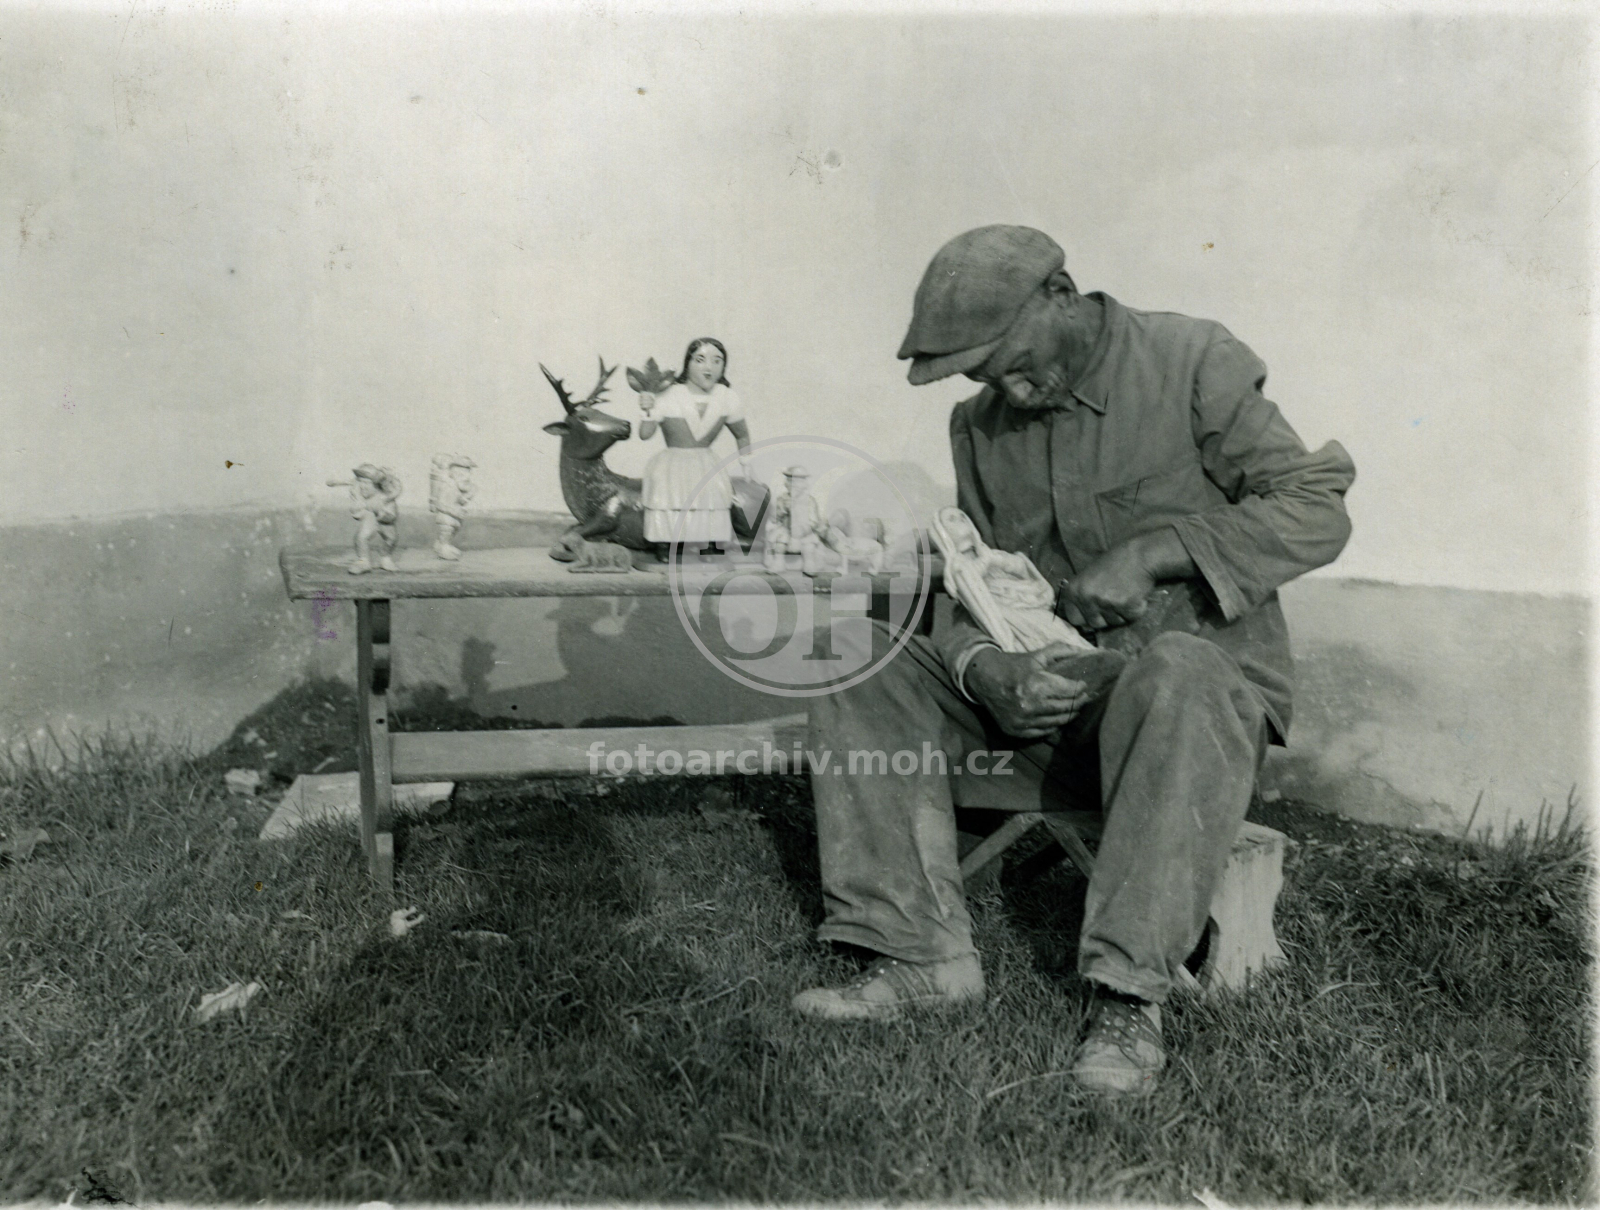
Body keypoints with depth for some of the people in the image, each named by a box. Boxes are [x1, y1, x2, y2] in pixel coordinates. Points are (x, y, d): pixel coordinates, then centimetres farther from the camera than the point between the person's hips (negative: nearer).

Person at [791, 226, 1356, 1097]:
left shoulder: (1192, 363, -6)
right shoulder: (980, 425, 8)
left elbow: (1317, 508, -11)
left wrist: (1154, 553, -24)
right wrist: (982, 667, -18)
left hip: (1206, 674, -4)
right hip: (1050, 693, 5)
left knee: (1177, 675, -41)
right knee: (862, 673, -11)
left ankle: (1129, 996, -31)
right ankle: (923, 952, -12)